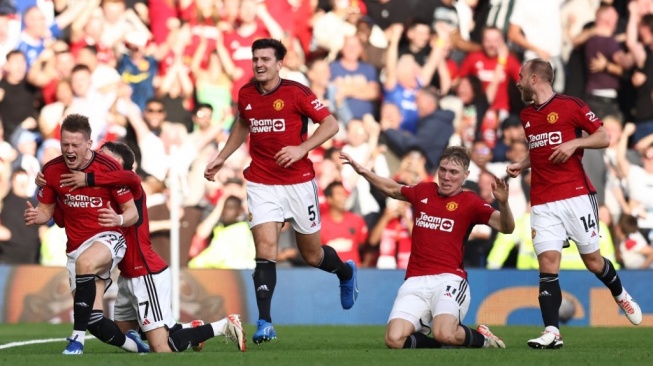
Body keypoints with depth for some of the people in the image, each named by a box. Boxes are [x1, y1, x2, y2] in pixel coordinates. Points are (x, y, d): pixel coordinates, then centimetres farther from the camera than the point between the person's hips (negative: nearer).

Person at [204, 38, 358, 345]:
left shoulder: (296, 92, -11)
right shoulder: (245, 94, 3)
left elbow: (331, 124, -9)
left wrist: (301, 149, -20)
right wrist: (222, 157, 21)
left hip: (299, 182, -2)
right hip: (261, 184, 2)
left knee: (312, 255, 10)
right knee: (265, 249, -16)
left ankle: (346, 272, 45)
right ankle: (264, 322, -15)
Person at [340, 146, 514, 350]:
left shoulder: (470, 203, 3)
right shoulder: (423, 191, 15)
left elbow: (506, 227, -7)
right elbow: (392, 189, 35)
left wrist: (503, 203, -26)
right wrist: (364, 172, 23)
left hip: (449, 279, -4)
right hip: (415, 282, 4)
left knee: (444, 334, -31)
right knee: (394, 340, -19)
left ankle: (481, 338, 3)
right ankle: (441, 344, 9)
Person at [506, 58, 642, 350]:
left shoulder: (571, 105, -3)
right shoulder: (526, 116, 14)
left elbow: (603, 137, -2)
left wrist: (574, 143, -17)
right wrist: (520, 165, 11)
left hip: (576, 195, -4)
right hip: (542, 202, 4)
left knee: (593, 260, 6)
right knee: (548, 262, -11)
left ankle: (620, 295, 38)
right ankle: (552, 332, -17)